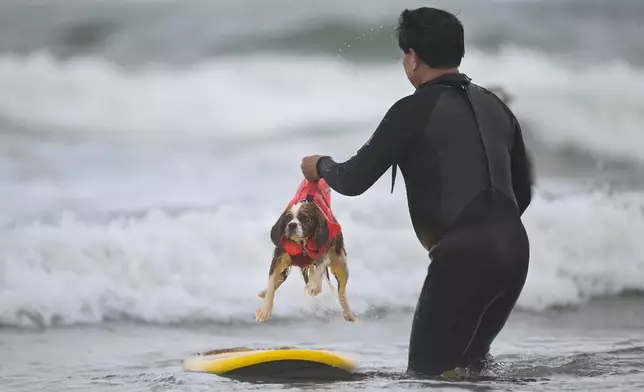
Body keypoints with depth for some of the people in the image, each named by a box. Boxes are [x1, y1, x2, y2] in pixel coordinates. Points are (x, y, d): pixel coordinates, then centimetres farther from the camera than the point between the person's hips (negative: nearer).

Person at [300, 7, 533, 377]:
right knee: (466, 361, 22)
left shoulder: (414, 110, -6)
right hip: (515, 250, 8)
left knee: (428, 372, -1)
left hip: (463, 258, -7)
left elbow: (354, 181, -1)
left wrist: (322, 166, 21)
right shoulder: (495, 107, 16)